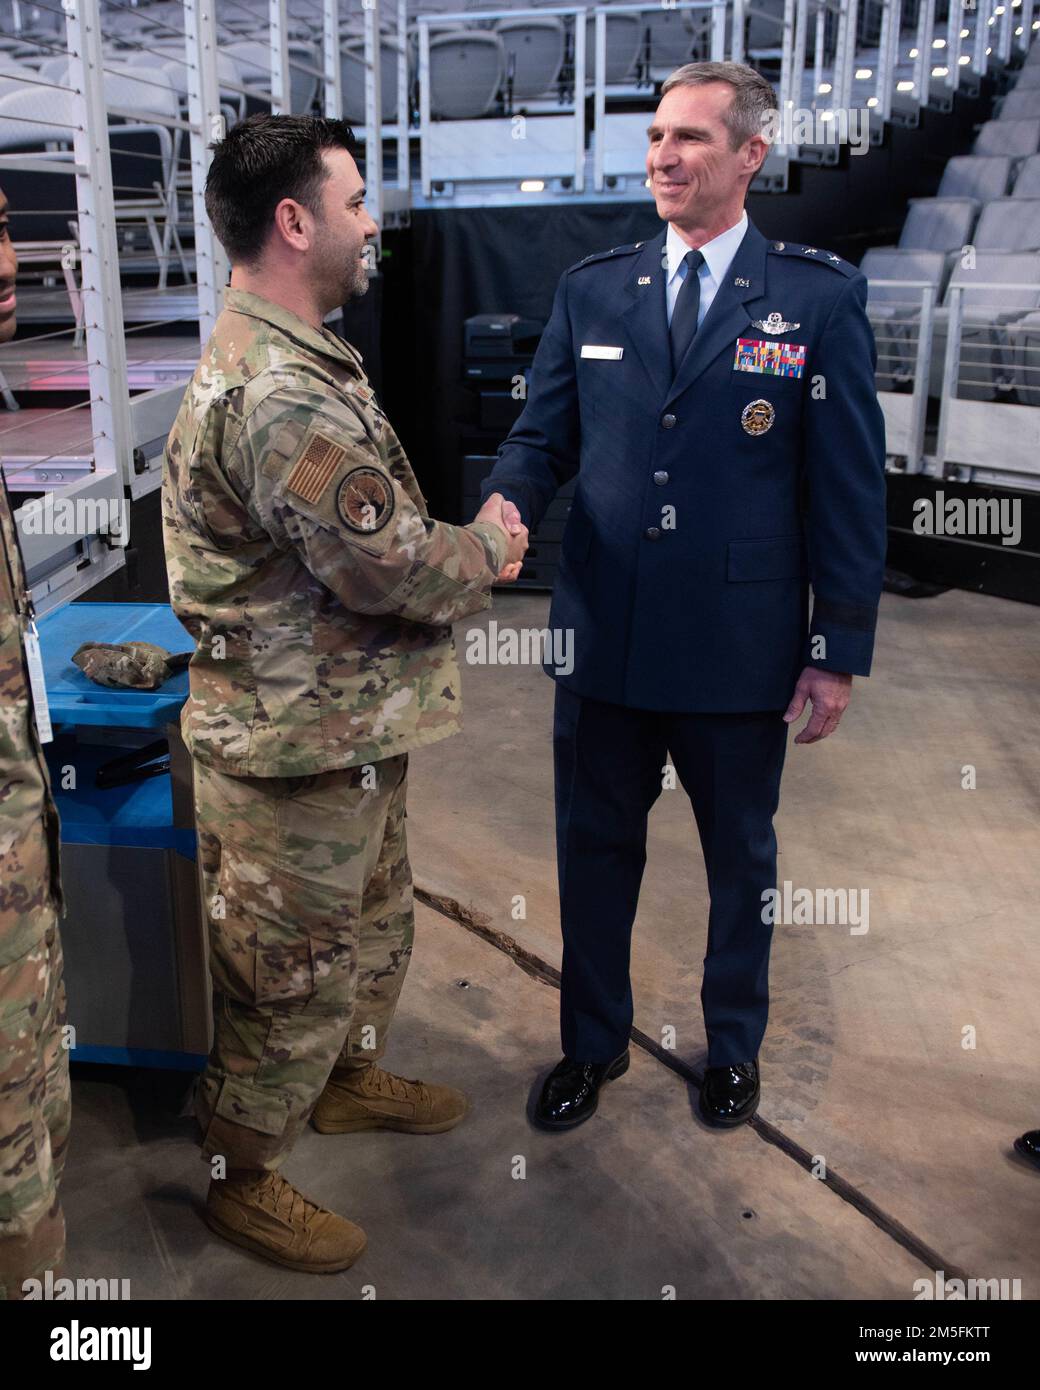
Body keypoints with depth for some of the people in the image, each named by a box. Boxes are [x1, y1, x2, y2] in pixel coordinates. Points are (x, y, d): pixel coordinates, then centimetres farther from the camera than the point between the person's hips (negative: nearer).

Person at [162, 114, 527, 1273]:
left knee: (372, 921, 27)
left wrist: (459, 540, -1)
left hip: (347, 729, 10)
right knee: (291, 971, 8)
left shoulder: (280, 356, 9)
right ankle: (241, 1179, 30)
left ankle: (349, 1076, 50)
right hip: (300, 746, -10)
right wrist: (488, 549, -7)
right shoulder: (283, 394, -27)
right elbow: (392, 569, -26)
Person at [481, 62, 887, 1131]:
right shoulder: (591, 289, 5)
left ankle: (732, 1045, 42)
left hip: (740, 645, -2)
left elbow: (850, 487, -5)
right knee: (594, 851, 15)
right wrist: (507, 508, -17)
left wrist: (839, 651, -7)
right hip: (605, 637, 3)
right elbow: (542, 436, 6)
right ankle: (592, 1043, 38)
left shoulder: (821, 297, -4)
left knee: (740, 858, 17)